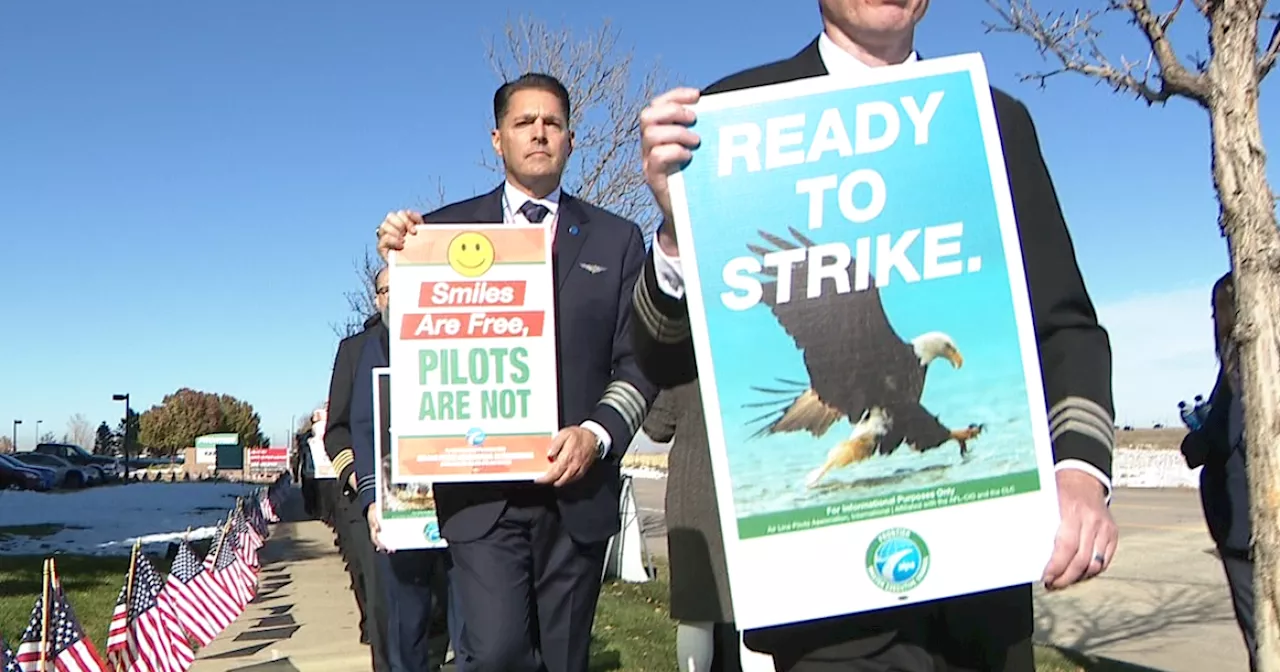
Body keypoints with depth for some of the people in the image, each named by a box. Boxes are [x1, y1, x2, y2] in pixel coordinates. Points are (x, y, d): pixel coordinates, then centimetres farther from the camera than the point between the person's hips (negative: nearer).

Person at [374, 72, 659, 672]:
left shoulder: (615, 239, 9)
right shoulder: (445, 229, 7)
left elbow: (638, 362, 4)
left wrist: (597, 433, -13)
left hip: (577, 485, 2)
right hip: (481, 488, -1)